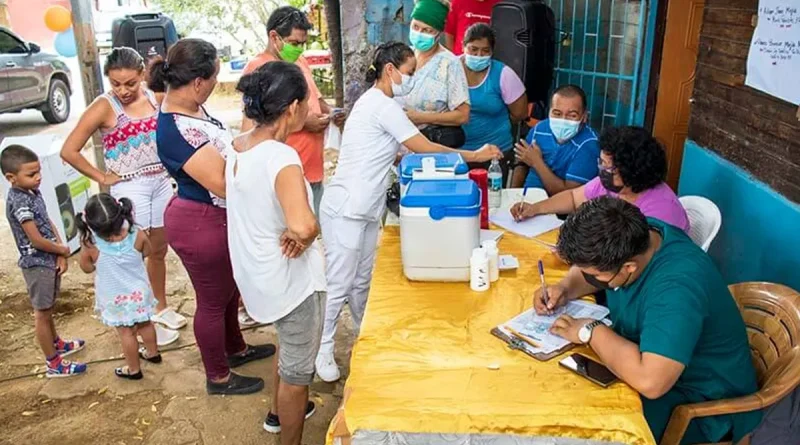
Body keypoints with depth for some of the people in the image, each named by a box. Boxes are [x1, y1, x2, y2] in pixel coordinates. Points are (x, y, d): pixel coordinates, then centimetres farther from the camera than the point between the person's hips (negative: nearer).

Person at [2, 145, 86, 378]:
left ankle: (57, 343, 44)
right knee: (42, 313, 3)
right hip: (37, 265, -8)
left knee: (47, 309, 25)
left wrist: (60, 255, -4)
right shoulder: (19, 202, -23)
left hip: (50, 260, 8)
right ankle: (53, 363, 14)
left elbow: (49, 224, 6)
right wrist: (63, 250, -7)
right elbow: (37, 240, -24)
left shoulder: (33, 192, 3)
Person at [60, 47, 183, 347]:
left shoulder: (156, 98, 0)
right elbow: (69, 151, -13)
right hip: (129, 188, -5)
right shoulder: (104, 107, -12)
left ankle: (161, 308, 35)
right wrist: (102, 178, -9)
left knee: (159, 250, 17)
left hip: (161, 182, 5)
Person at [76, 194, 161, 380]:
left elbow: (87, 268, -8)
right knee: (144, 323, 25)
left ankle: (133, 369, 30)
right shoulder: (137, 235, -22)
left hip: (115, 298, -2)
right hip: (139, 291, 3)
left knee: (126, 332, 14)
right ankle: (152, 353, 47)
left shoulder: (90, 245, -28)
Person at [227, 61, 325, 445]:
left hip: (257, 271, 9)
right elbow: (303, 226, -45)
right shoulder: (281, 157, -29)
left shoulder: (238, 147, -3)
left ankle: (279, 414, 54)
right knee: (297, 370, 13)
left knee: (288, 345, 33)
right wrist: (298, 237, -23)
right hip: (291, 277, -9)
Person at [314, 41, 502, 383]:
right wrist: (474, 156, -5)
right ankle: (322, 350, 15)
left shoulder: (373, 102, 16)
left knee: (362, 281, 17)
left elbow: (387, 154, 18)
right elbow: (426, 149, -14)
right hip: (346, 211, -10)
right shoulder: (383, 105, -15)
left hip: (365, 210, 10)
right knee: (339, 284, 1)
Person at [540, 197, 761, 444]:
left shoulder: (677, 286, -36)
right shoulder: (632, 235, -12)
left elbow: (650, 381, -46)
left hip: (699, 403, -8)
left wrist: (591, 331, -31)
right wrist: (564, 289, -12)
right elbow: (585, 267, 9)